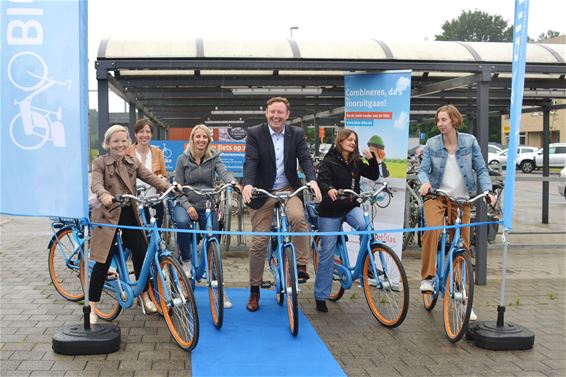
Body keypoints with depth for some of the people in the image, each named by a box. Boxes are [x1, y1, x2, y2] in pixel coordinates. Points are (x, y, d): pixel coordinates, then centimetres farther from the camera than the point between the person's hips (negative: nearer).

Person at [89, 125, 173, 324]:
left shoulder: (133, 163, 8)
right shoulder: (100, 163, -6)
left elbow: (151, 177, -5)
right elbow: (96, 184, -24)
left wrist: (169, 187, -22)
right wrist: (104, 195, -47)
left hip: (129, 214, 4)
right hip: (108, 215, -4)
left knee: (142, 254, 2)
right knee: (103, 262, -4)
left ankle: (145, 297, 22)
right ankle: (92, 307, 8)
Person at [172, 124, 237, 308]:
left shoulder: (214, 158, 2)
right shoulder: (183, 159, 0)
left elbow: (224, 173, -16)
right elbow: (178, 187, -1)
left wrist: (233, 183, -39)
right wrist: (187, 206, -18)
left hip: (207, 206, 2)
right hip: (185, 204, -1)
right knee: (182, 222, -36)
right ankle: (186, 261, -13)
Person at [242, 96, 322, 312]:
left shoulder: (297, 134, 2)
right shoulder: (255, 134, -5)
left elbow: (305, 158, -8)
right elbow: (251, 161, -15)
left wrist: (312, 180, -28)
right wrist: (248, 184, -34)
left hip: (288, 189, 1)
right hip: (262, 192, -1)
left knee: (298, 217, -33)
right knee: (258, 242, 2)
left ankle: (301, 265, -16)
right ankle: (254, 290, 17)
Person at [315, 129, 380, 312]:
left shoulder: (356, 162, 8)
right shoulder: (329, 161, -7)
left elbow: (373, 175, 8)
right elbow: (322, 181, -21)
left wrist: (372, 159, -9)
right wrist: (329, 190, -43)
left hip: (351, 207, 4)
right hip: (331, 210, -3)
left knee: (365, 226, -31)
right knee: (327, 253, 1)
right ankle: (320, 296, 11)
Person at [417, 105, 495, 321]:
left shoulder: (469, 141, 0)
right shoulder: (432, 144, 0)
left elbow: (481, 169, 1)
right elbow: (424, 169, -5)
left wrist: (487, 191, -15)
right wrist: (425, 182, -27)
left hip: (461, 199, 1)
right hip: (436, 196, -1)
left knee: (463, 247, 3)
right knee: (432, 230, -31)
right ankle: (427, 277, -17)